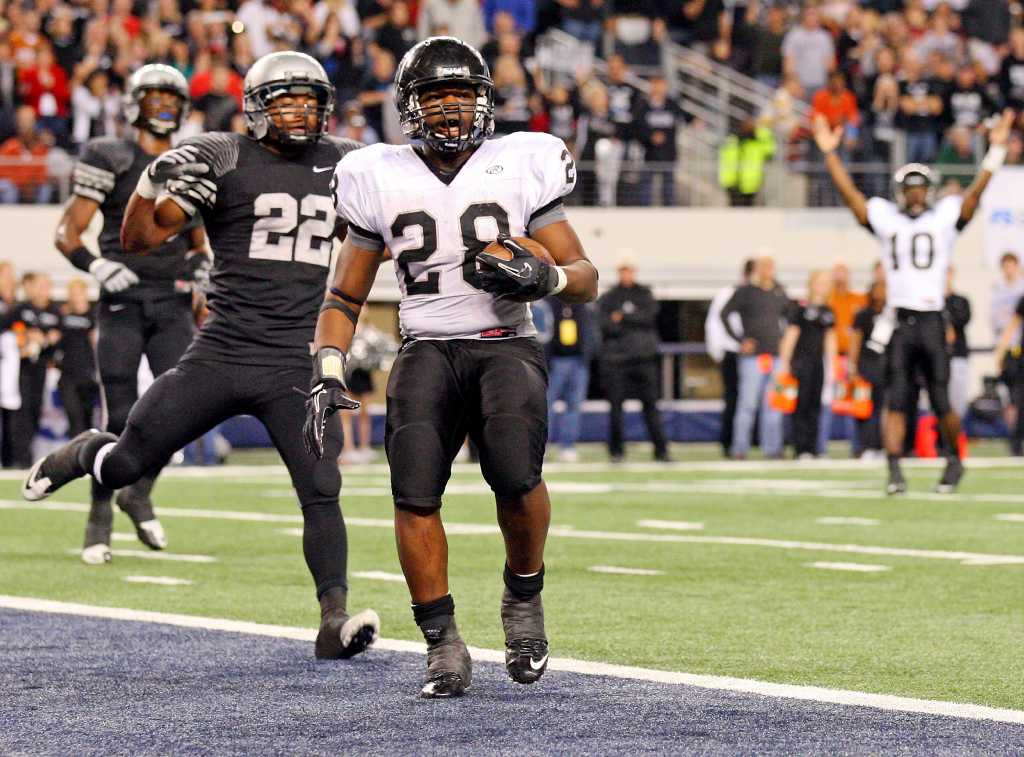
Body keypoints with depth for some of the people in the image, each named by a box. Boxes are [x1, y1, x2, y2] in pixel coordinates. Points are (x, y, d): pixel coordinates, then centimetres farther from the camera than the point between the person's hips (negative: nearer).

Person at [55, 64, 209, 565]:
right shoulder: (111, 161, 0)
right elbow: (67, 233, -1)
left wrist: (201, 268, 5)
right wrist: (97, 266, -18)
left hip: (172, 303, 4)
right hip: (123, 301, -4)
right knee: (120, 418, -6)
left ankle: (139, 493, 13)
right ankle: (100, 516, 7)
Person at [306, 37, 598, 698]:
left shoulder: (521, 167, 5)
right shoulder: (380, 179, 9)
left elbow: (587, 279, 9)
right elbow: (345, 296, 18)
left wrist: (542, 277, -14)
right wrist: (328, 376, 4)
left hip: (507, 344, -1)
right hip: (429, 350, 1)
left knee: (515, 471, -28)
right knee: (414, 490, -21)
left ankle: (524, 596, 0)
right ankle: (444, 648, -9)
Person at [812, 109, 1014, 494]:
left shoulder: (945, 217, 7)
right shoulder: (886, 218, 11)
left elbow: (976, 191, -2)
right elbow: (848, 192, 7)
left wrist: (996, 149, -10)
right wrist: (829, 153, 2)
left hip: (932, 321, -1)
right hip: (900, 321, 1)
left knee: (941, 402, 2)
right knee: (896, 401, -4)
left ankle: (954, 459, 23)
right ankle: (894, 472, -6)